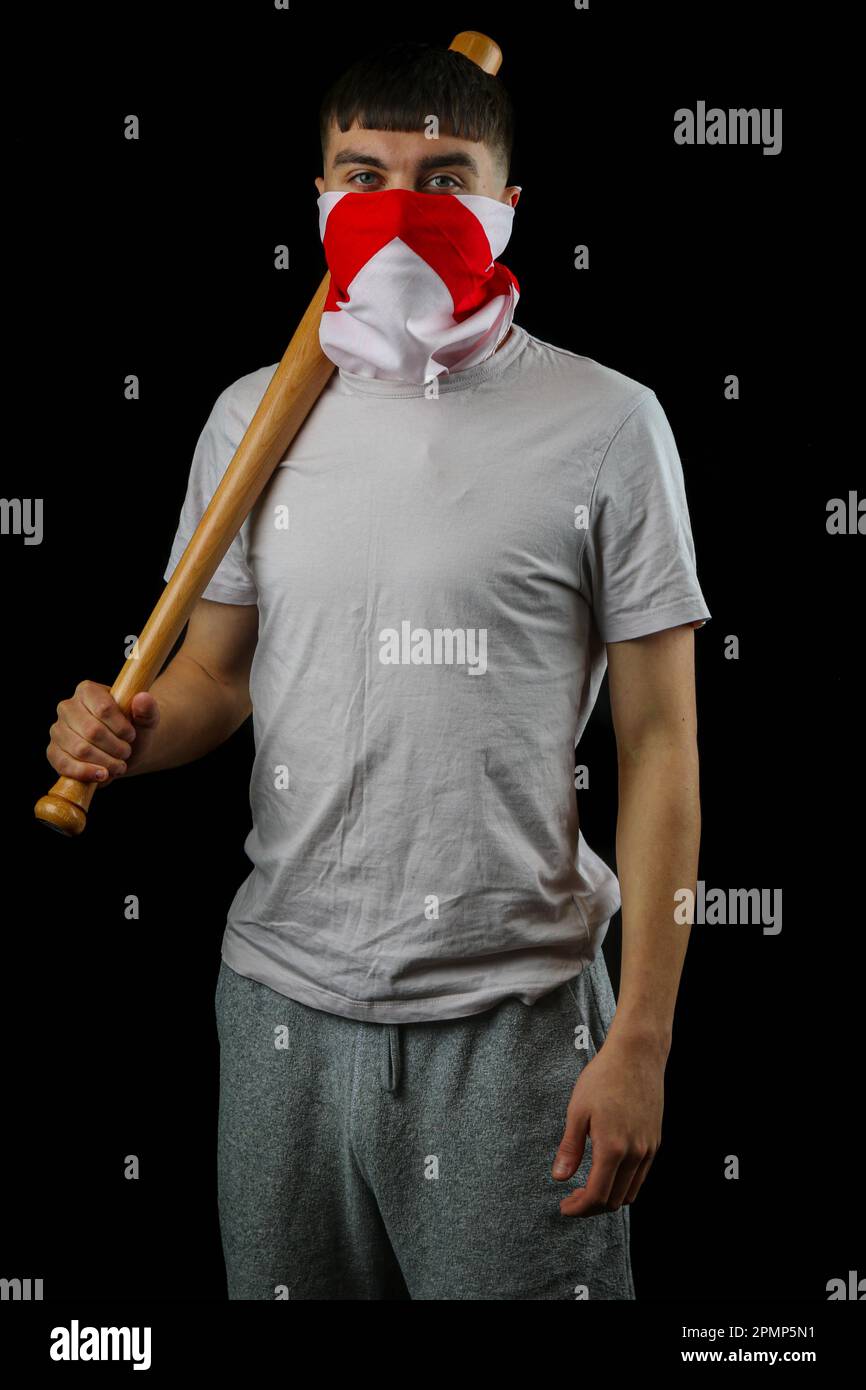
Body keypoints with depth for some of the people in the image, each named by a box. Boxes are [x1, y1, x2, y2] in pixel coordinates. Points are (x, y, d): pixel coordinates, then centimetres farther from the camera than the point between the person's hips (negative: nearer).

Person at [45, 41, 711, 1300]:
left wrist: (641, 1042, -8)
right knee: (283, 1285, 16)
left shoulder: (605, 425, -5)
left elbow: (658, 745, -5)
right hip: (285, 1004, 4)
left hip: (513, 1018, -3)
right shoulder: (253, 416, 7)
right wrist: (124, 731, -11)